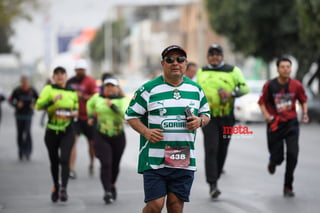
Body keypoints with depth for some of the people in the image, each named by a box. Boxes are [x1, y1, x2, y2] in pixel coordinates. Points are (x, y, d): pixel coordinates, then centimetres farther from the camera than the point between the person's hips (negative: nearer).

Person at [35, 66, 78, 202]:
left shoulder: (72, 92, 10)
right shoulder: (49, 89, -1)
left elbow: (76, 109, 22)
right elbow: (38, 105, -13)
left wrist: (75, 113, -1)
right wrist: (52, 101, -28)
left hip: (67, 131, 0)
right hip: (52, 131, 0)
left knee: (64, 159, -15)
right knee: (54, 161, 9)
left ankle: (64, 189, -19)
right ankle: (56, 187, 29)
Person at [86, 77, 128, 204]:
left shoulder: (122, 100, -5)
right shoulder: (97, 97, 2)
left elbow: (125, 114, -21)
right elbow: (90, 104, 24)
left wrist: (112, 106, -28)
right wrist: (90, 117, 18)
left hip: (118, 136, 0)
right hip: (101, 136, 0)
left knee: (115, 165, 12)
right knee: (105, 164, -15)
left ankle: (112, 186, 38)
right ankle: (107, 192, -18)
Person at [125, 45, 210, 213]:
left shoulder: (196, 89, 12)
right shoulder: (148, 89, -1)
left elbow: (206, 113, 22)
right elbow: (131, 115, 3)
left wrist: (200, 120, -2)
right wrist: (145, 131, -14)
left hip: (184, 160, 3)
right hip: (154, 159, -3)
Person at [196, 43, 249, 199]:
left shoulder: (232, 71, 3)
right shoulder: (201, 72, 12)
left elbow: (244, 88, -5)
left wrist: (231, 93, -22)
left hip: (227, 117, 0)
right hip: (209, 117, 0)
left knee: (222, 150, 8)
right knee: (211, 150, -13)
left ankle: (215, 178, 26)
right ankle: (212, 185, -17)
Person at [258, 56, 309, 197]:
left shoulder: (296, 85, -4)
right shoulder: (270, 85, -8)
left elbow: (303, 100, 12)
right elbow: (262, 102, 3)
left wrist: (305, 114, -4)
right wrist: (266, 114, -14)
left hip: (291, 123, 1)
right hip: (275, 124, -1)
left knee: (292, 154, -12)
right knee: (278, 157, 1)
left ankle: (288, 187, 2)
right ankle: (273, 162, 43)